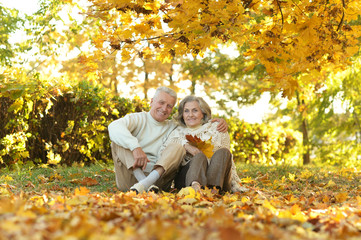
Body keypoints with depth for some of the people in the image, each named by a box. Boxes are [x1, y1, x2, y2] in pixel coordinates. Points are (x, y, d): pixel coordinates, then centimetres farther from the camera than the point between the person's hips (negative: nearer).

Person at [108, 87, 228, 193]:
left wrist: (219, 121, 3)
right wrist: (136, 147, -31)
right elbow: (114, 127, -15)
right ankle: (144, 182, -41)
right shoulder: (138, 119, 6)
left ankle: (146, 183, -42)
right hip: (129, 179, -2)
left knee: (177, 147, -16)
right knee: (118, 141, -20)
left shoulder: (173, 127, 19)